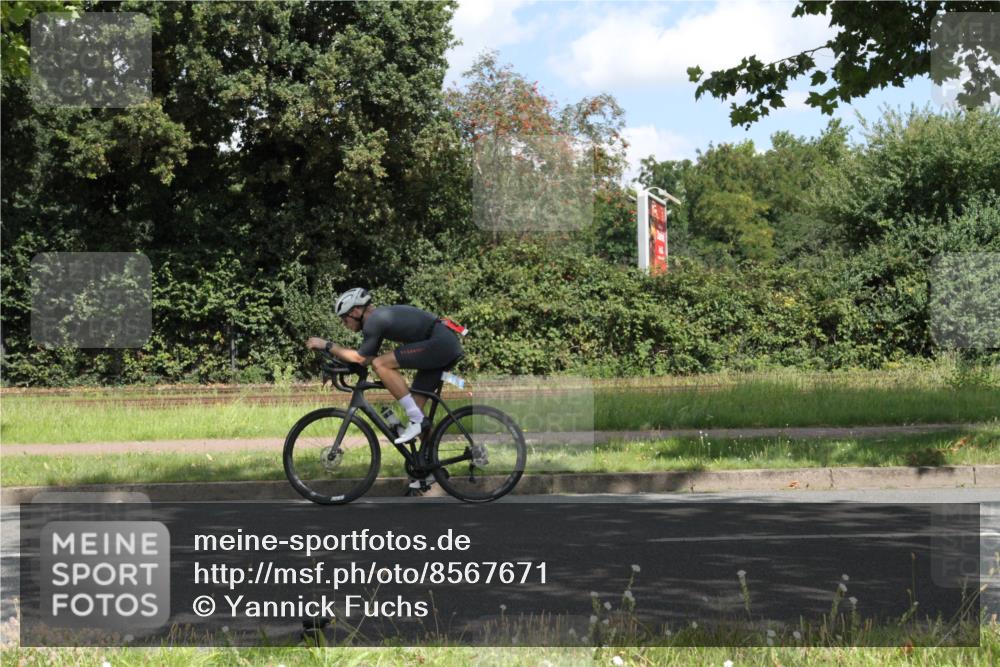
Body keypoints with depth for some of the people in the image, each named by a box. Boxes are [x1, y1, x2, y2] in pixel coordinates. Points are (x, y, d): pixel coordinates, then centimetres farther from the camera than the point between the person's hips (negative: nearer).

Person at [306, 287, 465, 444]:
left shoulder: (374, 320, -10)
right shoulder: (380, 315, 20)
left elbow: (361, 358, -7)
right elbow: (368, 358, 22)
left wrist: (327, 346, 0)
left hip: (440, 342, -10)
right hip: (450, 345, 10)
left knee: (381, 364, -14)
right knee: (416, 402, 10)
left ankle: (416, 420, -14)